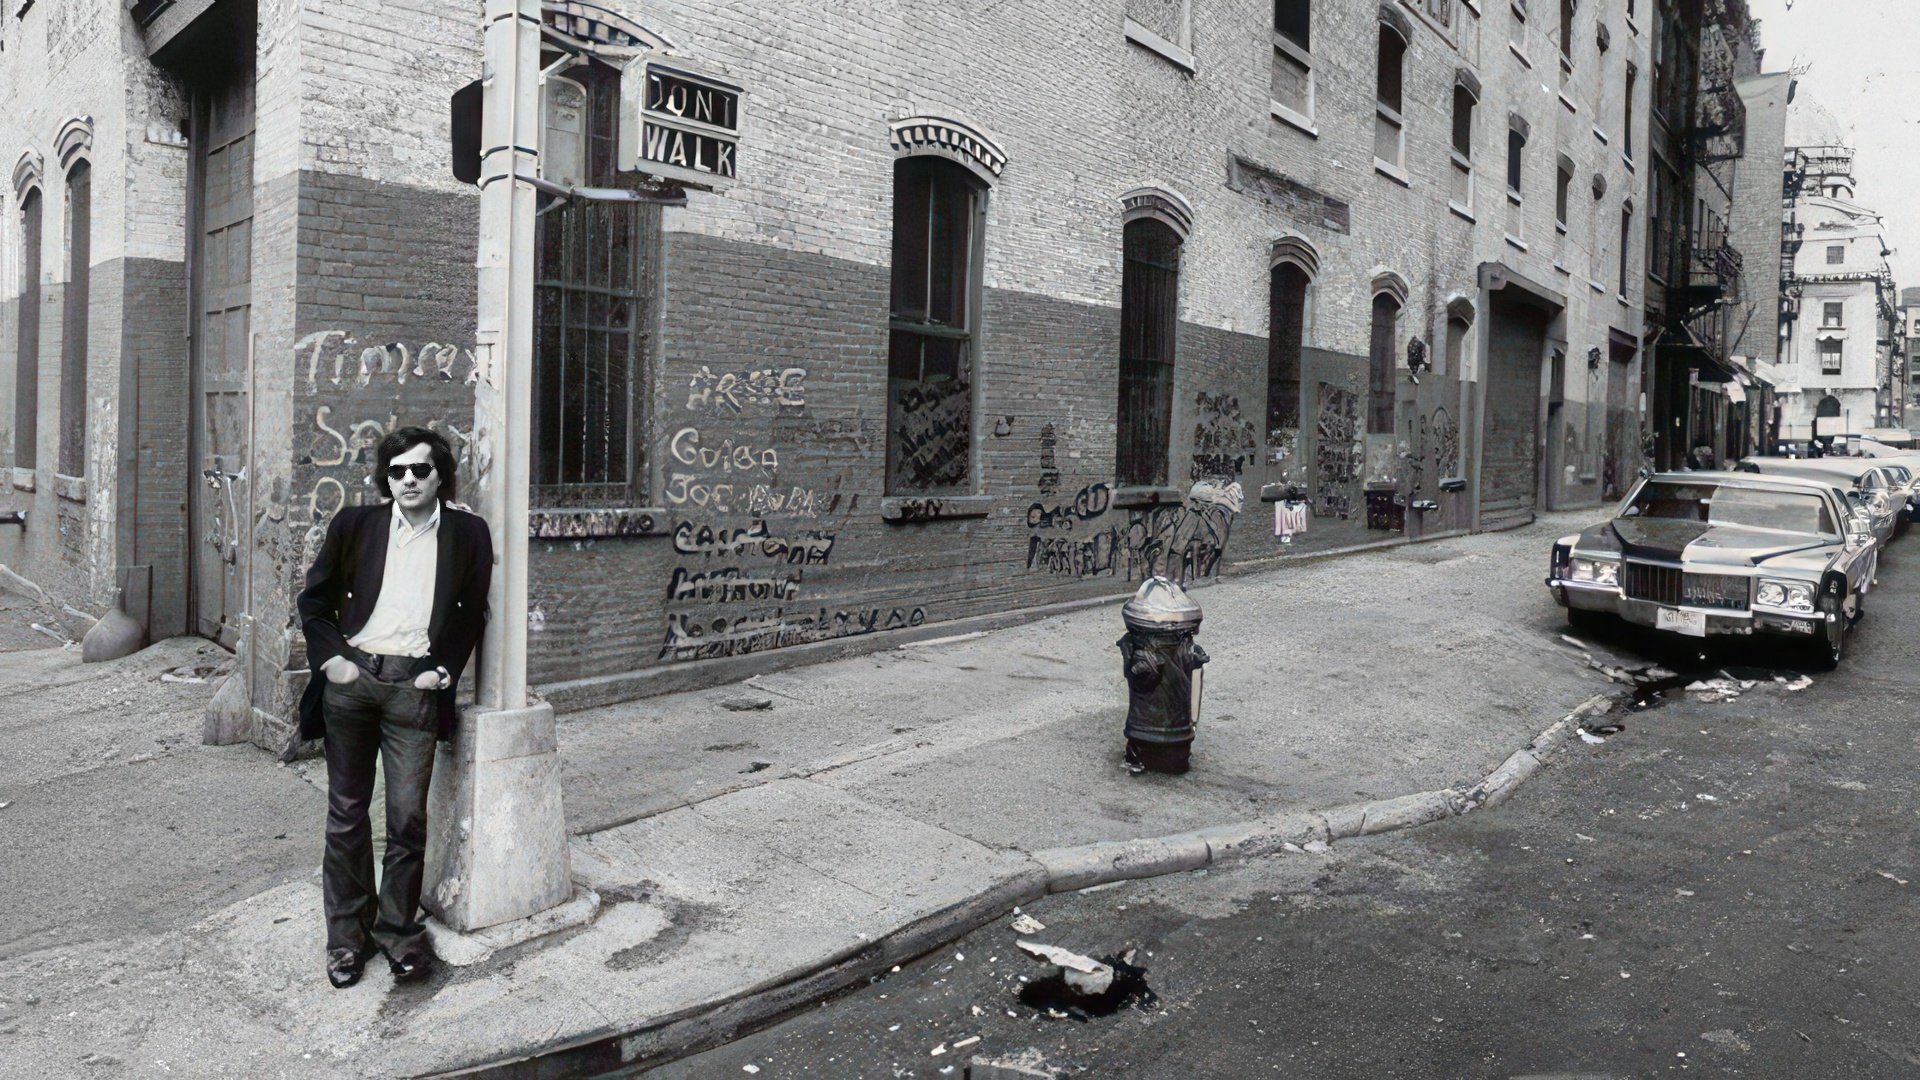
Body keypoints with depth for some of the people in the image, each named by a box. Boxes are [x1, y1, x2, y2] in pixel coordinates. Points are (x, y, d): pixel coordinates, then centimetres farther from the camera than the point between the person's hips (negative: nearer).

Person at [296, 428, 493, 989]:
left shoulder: (467, 533, 2)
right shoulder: (355, 524, 4)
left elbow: (472, 612, 10)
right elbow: (314, 598, 12)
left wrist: (446, 669, 0)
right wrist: (330, 657, 1)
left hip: (415, 685, -1)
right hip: (351, 676, 2)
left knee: (408, 816, -1)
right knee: (347, 812, 9)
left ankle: (398, 929, 18)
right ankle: (348, 932, 23)